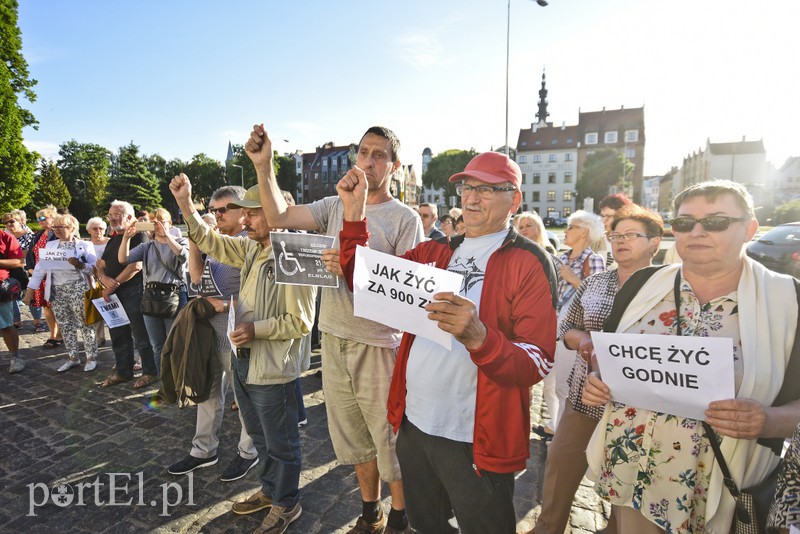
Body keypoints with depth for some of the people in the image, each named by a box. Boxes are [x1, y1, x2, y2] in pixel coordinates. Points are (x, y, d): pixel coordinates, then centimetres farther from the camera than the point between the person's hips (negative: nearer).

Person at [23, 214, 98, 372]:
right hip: (56, 291, 5)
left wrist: (79, 265, -24)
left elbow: (94, 268, -6)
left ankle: (91, 357, 8)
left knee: (85, 323, -1)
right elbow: (40, 268, 9)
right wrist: (30, 290, 3)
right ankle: (73, 357, 21)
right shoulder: (50, 245, 13)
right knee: (65, 325, 10)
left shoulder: (85, 245, 0)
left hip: (77, 288, -5)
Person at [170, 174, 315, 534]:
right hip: (244, 360, 8)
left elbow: (301, 322, -21)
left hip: (272, 369, -8)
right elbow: (209, 241, 13)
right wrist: (185, 202, 4)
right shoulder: (251, 248, 4)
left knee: (280, 443, 11)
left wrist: (257, 329, -23)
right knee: (260, 437, 25)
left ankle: (286, 504, 33)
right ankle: (270, 490, 46)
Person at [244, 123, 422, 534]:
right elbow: (279, 217, -1)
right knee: (353, 433, 18)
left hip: (378, 342, -4)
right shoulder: (334, 206, 8)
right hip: (334, 339, 5)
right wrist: (263, 165, -10)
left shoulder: (405, 218, -5)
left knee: (390, 437, 7)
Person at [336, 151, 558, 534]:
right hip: (413, 424, 5)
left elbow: (538, 364, -17)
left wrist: (478, 337, -37)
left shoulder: (529, 263, -11)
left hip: (475, 442, -5)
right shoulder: (433, 252, 6)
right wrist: (354, 212, -5)